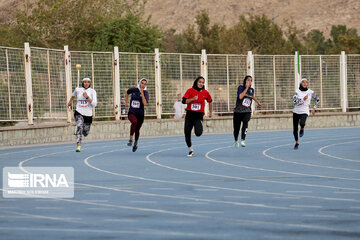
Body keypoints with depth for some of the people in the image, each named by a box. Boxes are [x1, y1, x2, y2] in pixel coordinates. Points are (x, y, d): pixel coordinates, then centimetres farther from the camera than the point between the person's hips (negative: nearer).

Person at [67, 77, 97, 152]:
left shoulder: (92, 91, -3)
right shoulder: (78, 90, 3)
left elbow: (94, 104, -11)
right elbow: (73, 95, 27)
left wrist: (87, 97, -22)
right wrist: (70, 101, 39)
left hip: (88, 114, 1)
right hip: (79, 113, -1)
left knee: (85, 133, 12)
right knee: (79, 126, -28)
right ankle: (78, 146, -34)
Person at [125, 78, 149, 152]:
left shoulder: (145, 93, -6)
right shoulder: (133, 90, 0)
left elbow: (145, 103, -22)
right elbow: (127, 92, 25)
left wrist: (142, 93, -26)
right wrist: (126, 102, 24)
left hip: (140, 114, 1)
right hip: (131, 112, -1)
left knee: (137, 130, 10)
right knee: (134, 122, -33)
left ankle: (135, 143, 38)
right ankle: (130, 140, -25)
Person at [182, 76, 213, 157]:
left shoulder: (205, 93, 1)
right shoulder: (190, 91, -3)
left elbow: (210, 101, 19)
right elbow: (184, 101, -11)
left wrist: (211, 112, 23)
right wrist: (193, 99, -23)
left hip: (199, 115, -1)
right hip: (189, 115, 1)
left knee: (198, 133, -20)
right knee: (187, 133, 2)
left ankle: (199, 128, 19)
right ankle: (190, 150, 22)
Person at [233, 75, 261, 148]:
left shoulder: (252, 90, 7)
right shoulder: (240, 88, -5)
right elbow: (240, 97, -24)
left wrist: (258, 102, 43)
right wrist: (246, 88, -20)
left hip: (247, 111, 1)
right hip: (238, 111, -1)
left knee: (245, 123, -30)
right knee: (236, 128, 7)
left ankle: (243, 141, -38)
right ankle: (236, 140, 38)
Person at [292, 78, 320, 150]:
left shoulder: (310, 92, -5)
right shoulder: (297, 91, -7)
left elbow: (317, 99, 12)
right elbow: (294, 102, -18)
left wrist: (314, 108, 7)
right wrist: (303, 99, -24)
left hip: (304, 112, -2)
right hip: (296, 111, 2)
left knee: (302, 123, -34)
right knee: (295, 129, 5)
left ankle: (302, 129, 3)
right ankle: (297, 143, 30)